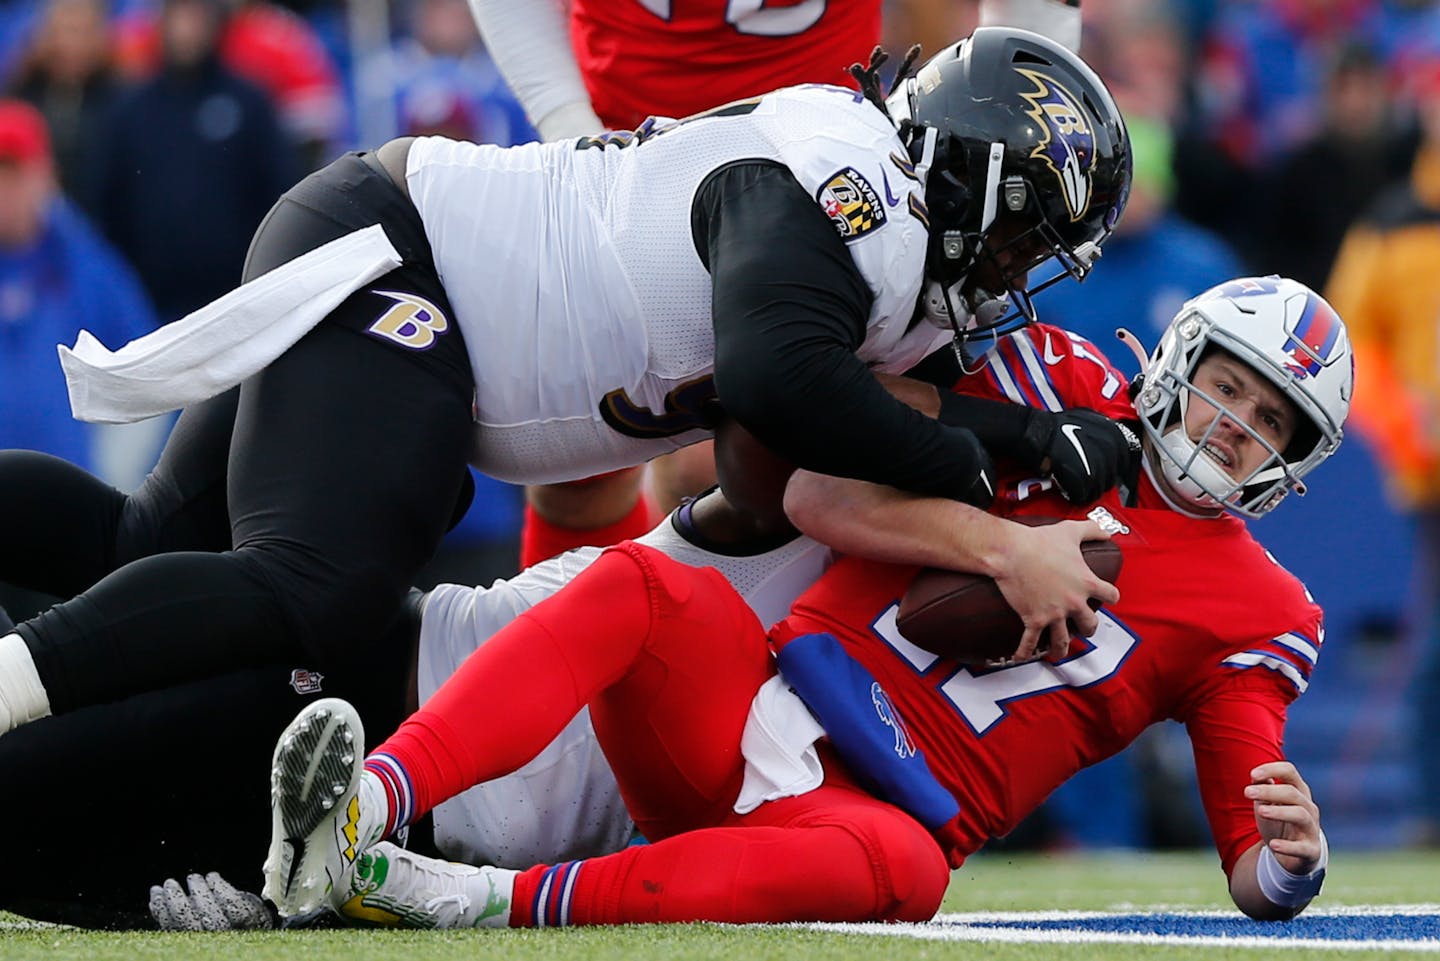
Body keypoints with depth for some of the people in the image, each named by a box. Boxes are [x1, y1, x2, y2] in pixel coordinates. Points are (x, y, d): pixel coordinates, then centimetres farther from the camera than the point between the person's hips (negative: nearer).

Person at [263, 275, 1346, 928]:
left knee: (898, 869, -39)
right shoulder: (1065, 385, 13)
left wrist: (1290, 864, -18)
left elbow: (1255, 872, 6)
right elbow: (820, 496, 2)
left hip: (875, 811, -2)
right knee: (637, 583, -30)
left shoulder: (1258, 615, 11)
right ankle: (361, 810, -49)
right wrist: (1006, 545, -9)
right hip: (743, 705, 2)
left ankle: (489, 901, -45)